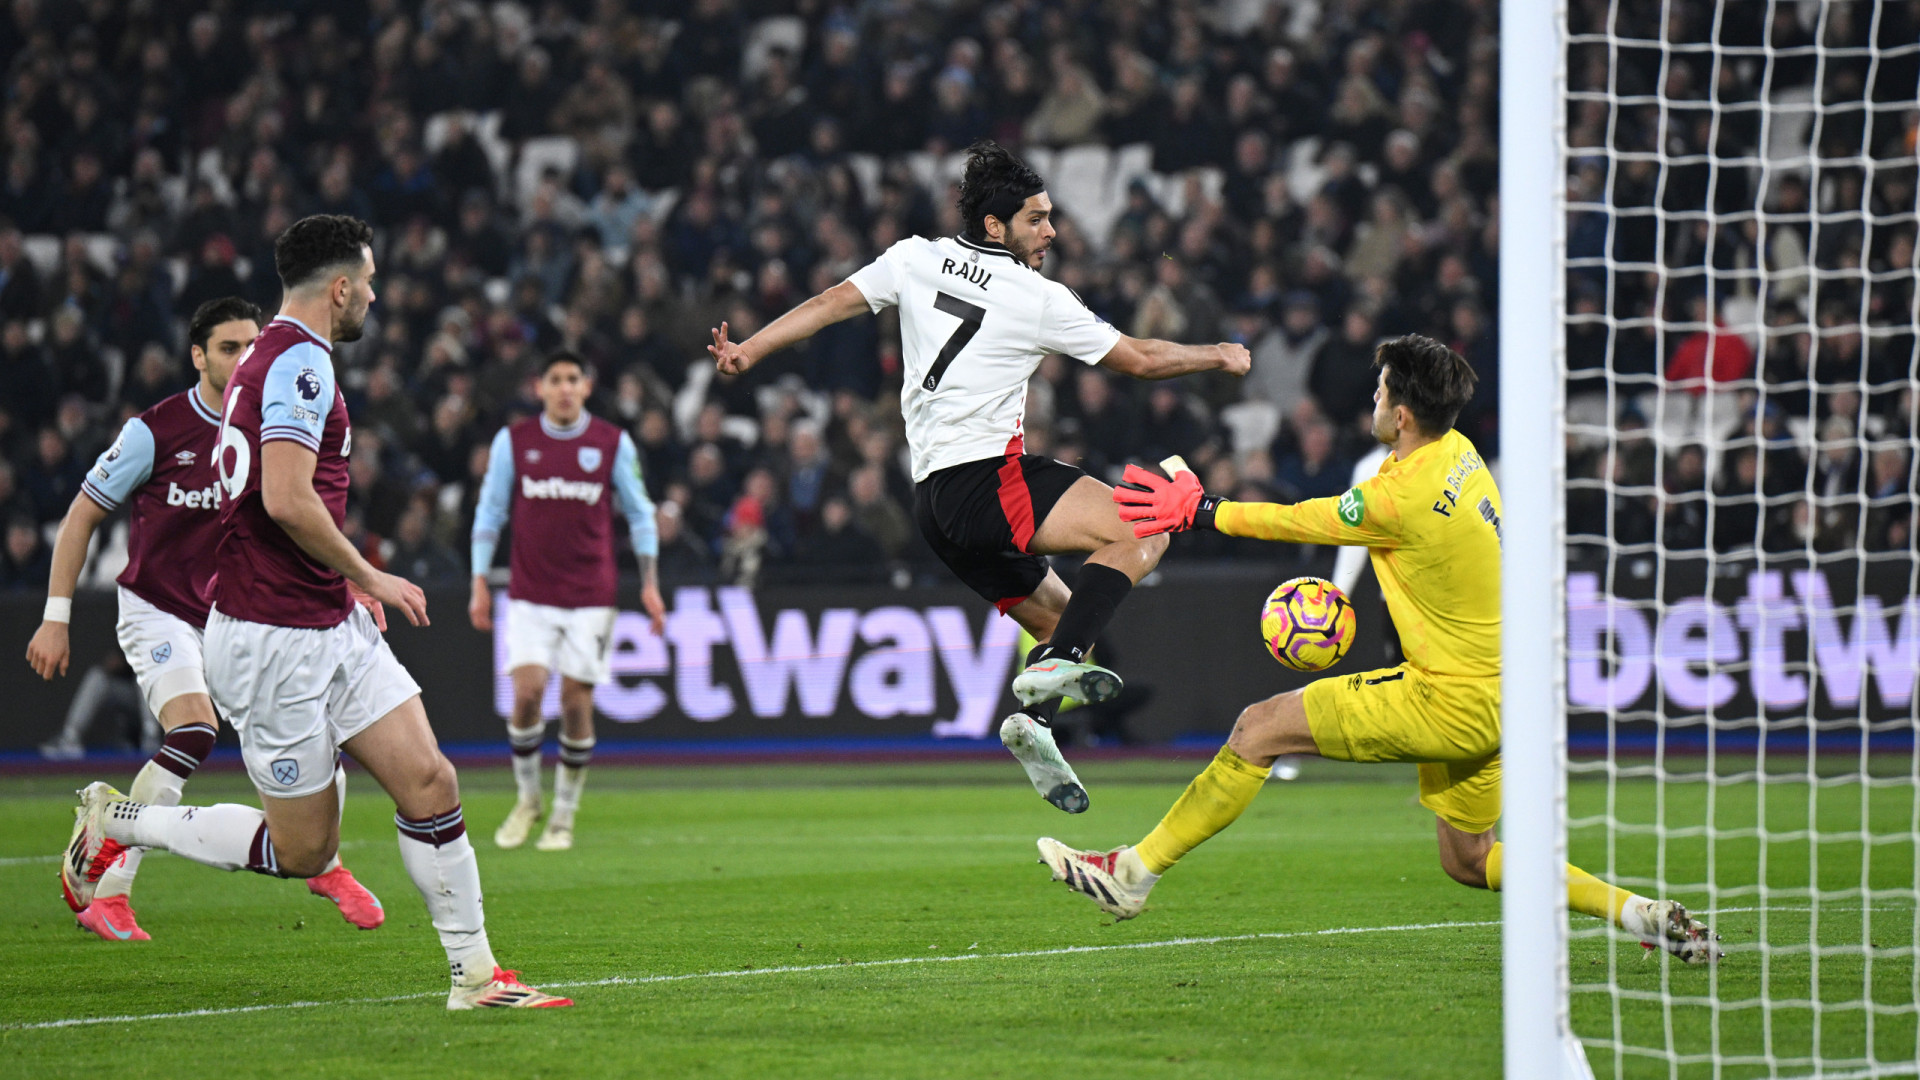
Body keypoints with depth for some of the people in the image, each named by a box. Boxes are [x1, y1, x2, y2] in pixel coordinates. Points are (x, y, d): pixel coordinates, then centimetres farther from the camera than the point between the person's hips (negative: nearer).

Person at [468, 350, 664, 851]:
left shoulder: (614, 444, 2)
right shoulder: (512, 441, 3)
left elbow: (639, 513, 8)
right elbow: (489, 512, 9)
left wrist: (649, 583, 2)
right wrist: (480, 584, 5)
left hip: (591, 597, 0)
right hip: (530, 595, 0)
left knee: (576, 702, -3)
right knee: (527, 691, -13)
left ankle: (564, 815, 10)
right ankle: (527, 799, 9)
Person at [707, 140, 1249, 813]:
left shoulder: (917, 259, 11)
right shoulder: (1040, 300, -3)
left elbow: (833, 303, 9)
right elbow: (1138, 359, 5)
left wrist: (748, 351, 16)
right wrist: (1216, 357, 21)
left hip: (932, 499, 8)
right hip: (987, 475, -8)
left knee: (1064, 621, 16)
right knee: (1142, 534, -18)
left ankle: (1035, 720, -8)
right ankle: (1057, 666, -30)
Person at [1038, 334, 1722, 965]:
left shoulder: (1403, 499, -23)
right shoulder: (1456, 453, 4)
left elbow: (1297, 523, -8)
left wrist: (1198, 511, 3)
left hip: (1450, 703, -9)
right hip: (1486, 694, 9)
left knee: (1260, 729, -6)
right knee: (1468, 861, 20)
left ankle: (1134, 872, 1)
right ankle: (1639, 913, 11)